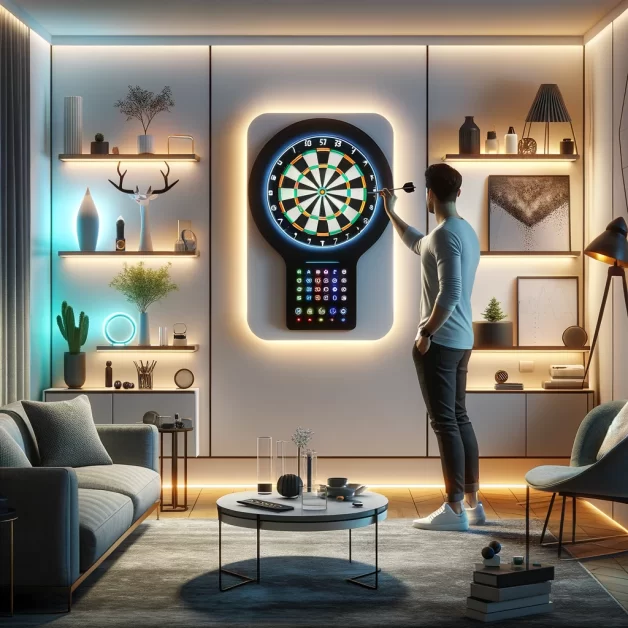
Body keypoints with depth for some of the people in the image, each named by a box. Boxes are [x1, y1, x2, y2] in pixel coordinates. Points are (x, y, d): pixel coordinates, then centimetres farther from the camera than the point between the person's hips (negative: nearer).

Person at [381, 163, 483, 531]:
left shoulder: (445, 234, -17)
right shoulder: (467, 231, 14)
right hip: (462, 340, 10)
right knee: (460, 418, 13)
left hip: (440, 342, -10)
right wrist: (390, 212, 39)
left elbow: (450, 294, -26)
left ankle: (455, 510, -6)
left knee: (445, 422, -7)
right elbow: (418, 244, 33)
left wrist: (426, 333, -17)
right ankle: (472, 504, 17)